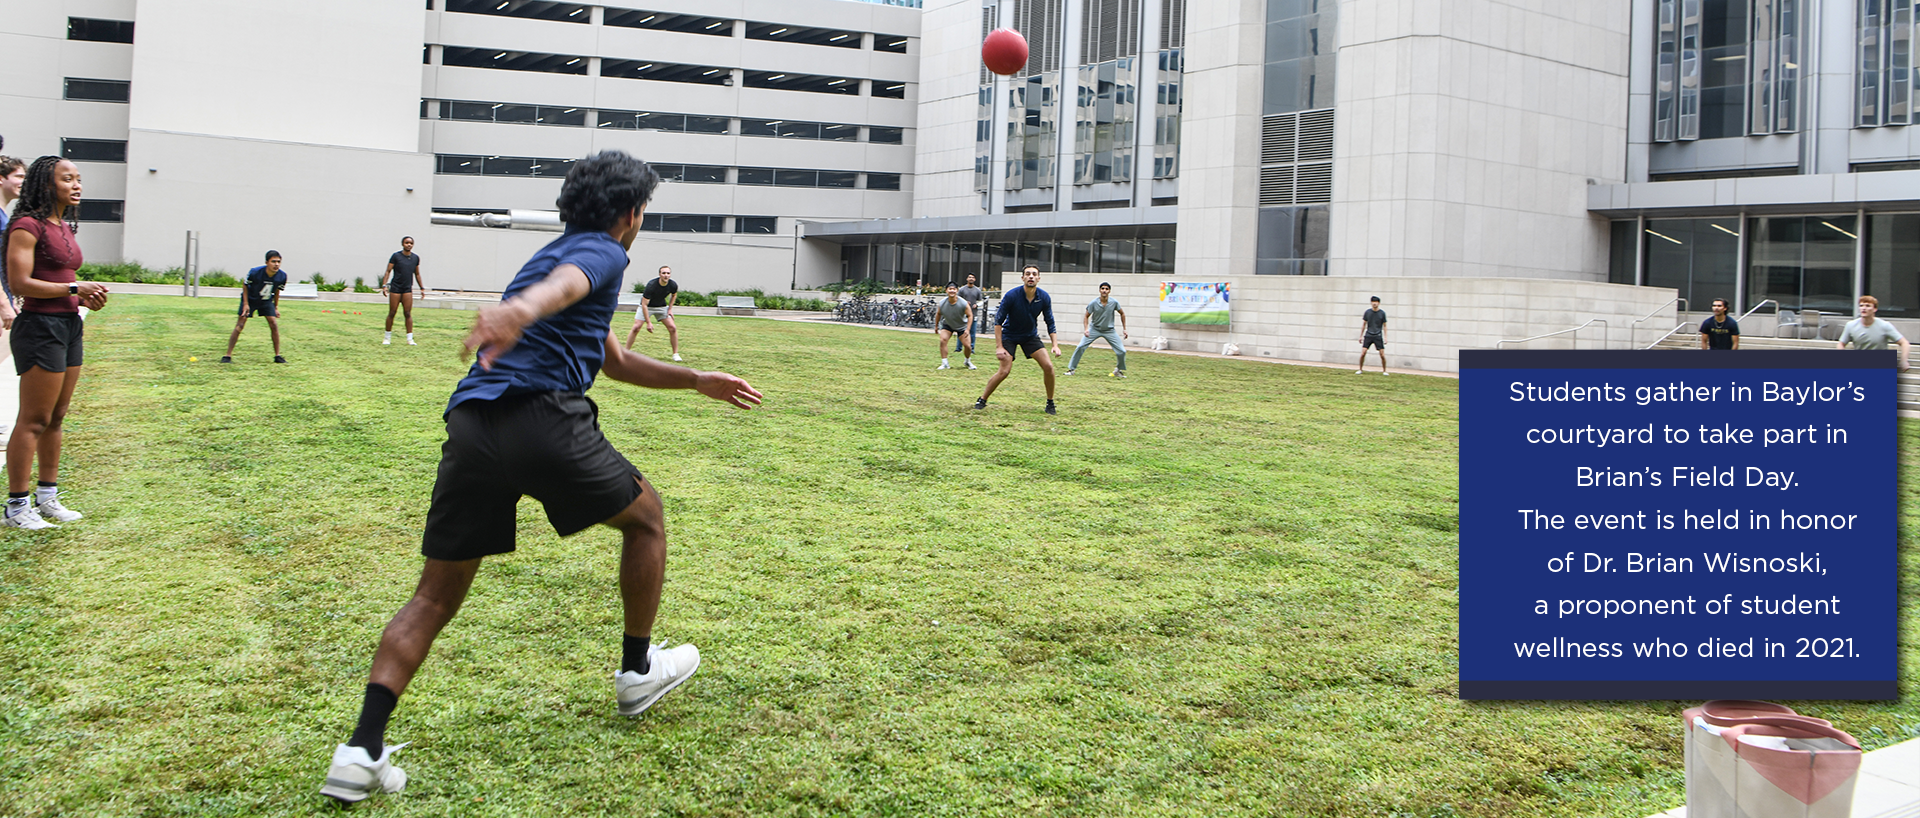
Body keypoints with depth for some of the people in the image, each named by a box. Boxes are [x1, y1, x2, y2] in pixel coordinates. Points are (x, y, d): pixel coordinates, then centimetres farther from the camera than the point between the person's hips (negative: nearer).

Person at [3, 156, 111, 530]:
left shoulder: (64, 227, 16)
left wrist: (86, 297, 7)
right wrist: (75, 288, -16)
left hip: (70, 326, 9)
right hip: (40, 327, -9)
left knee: (56, 418, 13)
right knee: (34, 421, -5)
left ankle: (47, 498, 22)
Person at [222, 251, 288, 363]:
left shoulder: (282, 276, -19)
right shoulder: (255, 272, -29)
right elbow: (245, 286, -11)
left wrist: (276, 307, 4)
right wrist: (245, 304, -15)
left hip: (267, 300, 3)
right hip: (250, 299, -3)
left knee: (274, 324, -9)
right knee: (240, 326, -8)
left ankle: (277, 356, 0)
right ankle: (227, 355, -4)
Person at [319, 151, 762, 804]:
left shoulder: (556, 251, 35)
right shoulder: (602, 252, 7)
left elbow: (617, 362, 44)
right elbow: (562, 284, -22)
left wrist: (698, 381, 49)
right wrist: (520, 308, -44)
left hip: (470, 426, 8)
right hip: (543, 417, -8)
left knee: (434, 596, 9)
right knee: (645, 518, 17)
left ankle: (362, 751, -1)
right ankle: (638, 671, 28)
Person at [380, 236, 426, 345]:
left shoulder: (415, 258, 9)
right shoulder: (396, 256, -3)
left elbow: (417, 274, 19)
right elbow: (388, 271, -2)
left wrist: (422, 288, 15)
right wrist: (384, 285, -12)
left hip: (408, 289, 3)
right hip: (395, 288, -3)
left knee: (408, 314, -3)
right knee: (392, 313, 1)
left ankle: (410, 339, -4)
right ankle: (387, 338, 12)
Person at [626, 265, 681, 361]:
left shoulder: (673, 285, -19)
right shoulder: (651, 285, -32)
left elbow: (674, 295, 9)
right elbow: (644, 304, -28)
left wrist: (670, 308, -2)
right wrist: (648, 323, -30)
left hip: (662, 307, 3)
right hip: (647, 307, -3)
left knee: (673, 328, -10)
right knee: (636, 328, -15)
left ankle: (676, 354, 3)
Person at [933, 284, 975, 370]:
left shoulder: (963, 304, -26)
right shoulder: (942, 303, -20)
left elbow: (970, 315, -15)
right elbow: (938, 314, -1)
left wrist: (967, 329, -23)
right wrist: (936, 326, 9)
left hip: (961, 326, -1)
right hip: (947, 325, 1)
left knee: (968, 345, -7)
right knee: (942, 340, -22)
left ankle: (968, 361, 24)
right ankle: (945, 363, -12)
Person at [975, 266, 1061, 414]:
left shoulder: (1044, 297, -13)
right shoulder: (1012, 296, -23)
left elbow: (1050, 323, -1)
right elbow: (998, 321, -17)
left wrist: (1055, 345, -12)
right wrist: (999, 347, -23)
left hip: (1031, 336, 3)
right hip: (1009, 336, -3)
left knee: (1048, 366, -11)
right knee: (1005, 371, -17)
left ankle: (1050, 403, 6)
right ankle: (982, 400, 2)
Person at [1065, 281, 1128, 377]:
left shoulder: (1114, 303, -12)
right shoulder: (1093, 303, -15)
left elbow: (1122, 314, 5)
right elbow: (1086, 316, -3)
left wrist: (1124, 329, 4)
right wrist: (1085, 329, -18)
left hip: (1109, 330, 1)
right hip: (1094, 329, -1)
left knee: (1121, 351, -8)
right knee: (1080, 347, -14)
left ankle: (1119, 370, 19)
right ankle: (1071, 369, 0)